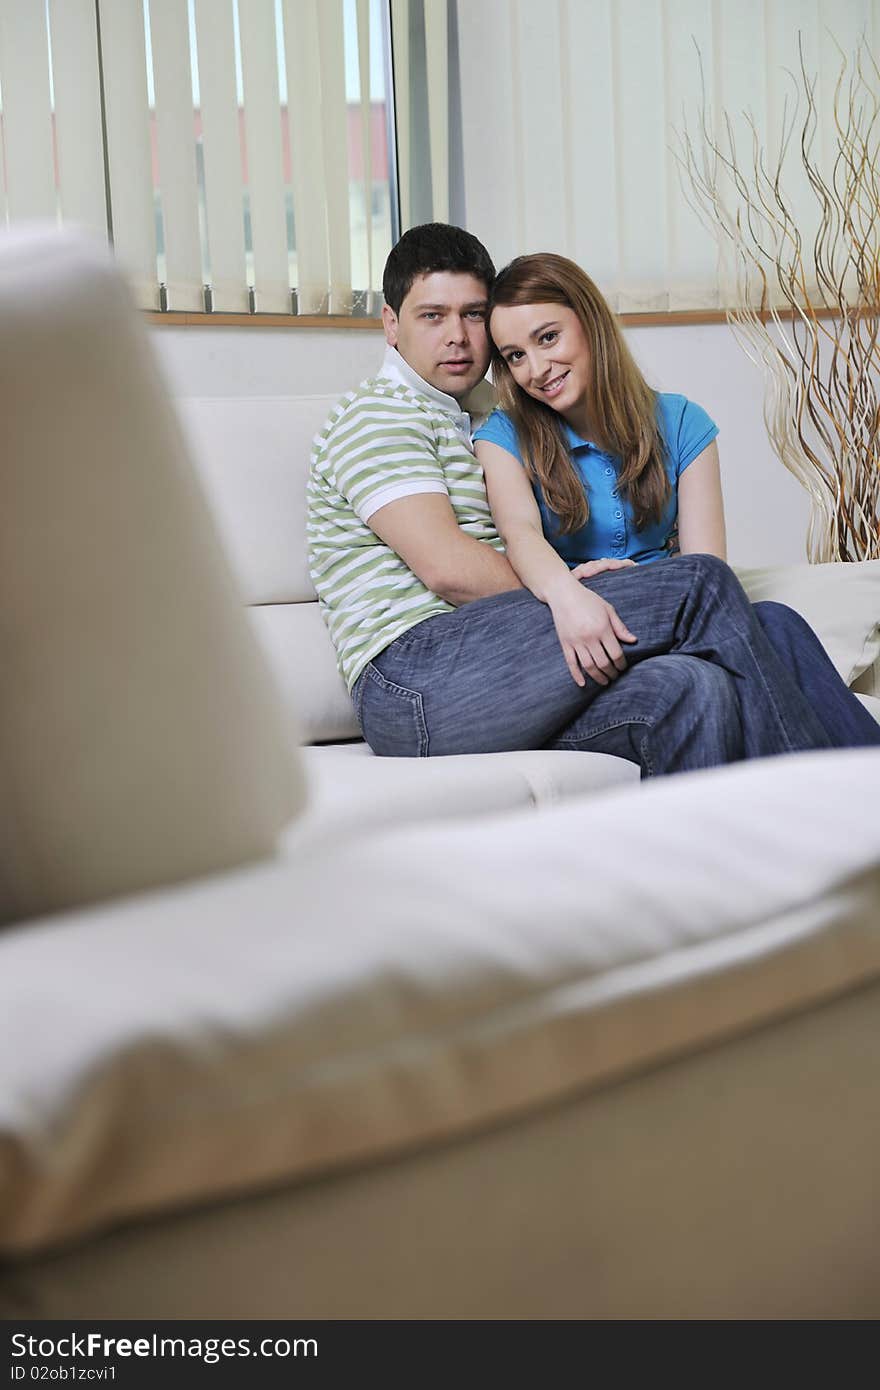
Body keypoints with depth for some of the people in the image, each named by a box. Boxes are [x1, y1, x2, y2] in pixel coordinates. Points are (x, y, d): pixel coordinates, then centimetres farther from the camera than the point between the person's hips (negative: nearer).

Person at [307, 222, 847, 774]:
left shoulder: (479, 423, 31)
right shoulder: (377, 415, 3)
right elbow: (446, 567, -11)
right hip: (415, 680, -7)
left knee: (691, 692, -24)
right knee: (701, 583, -17)